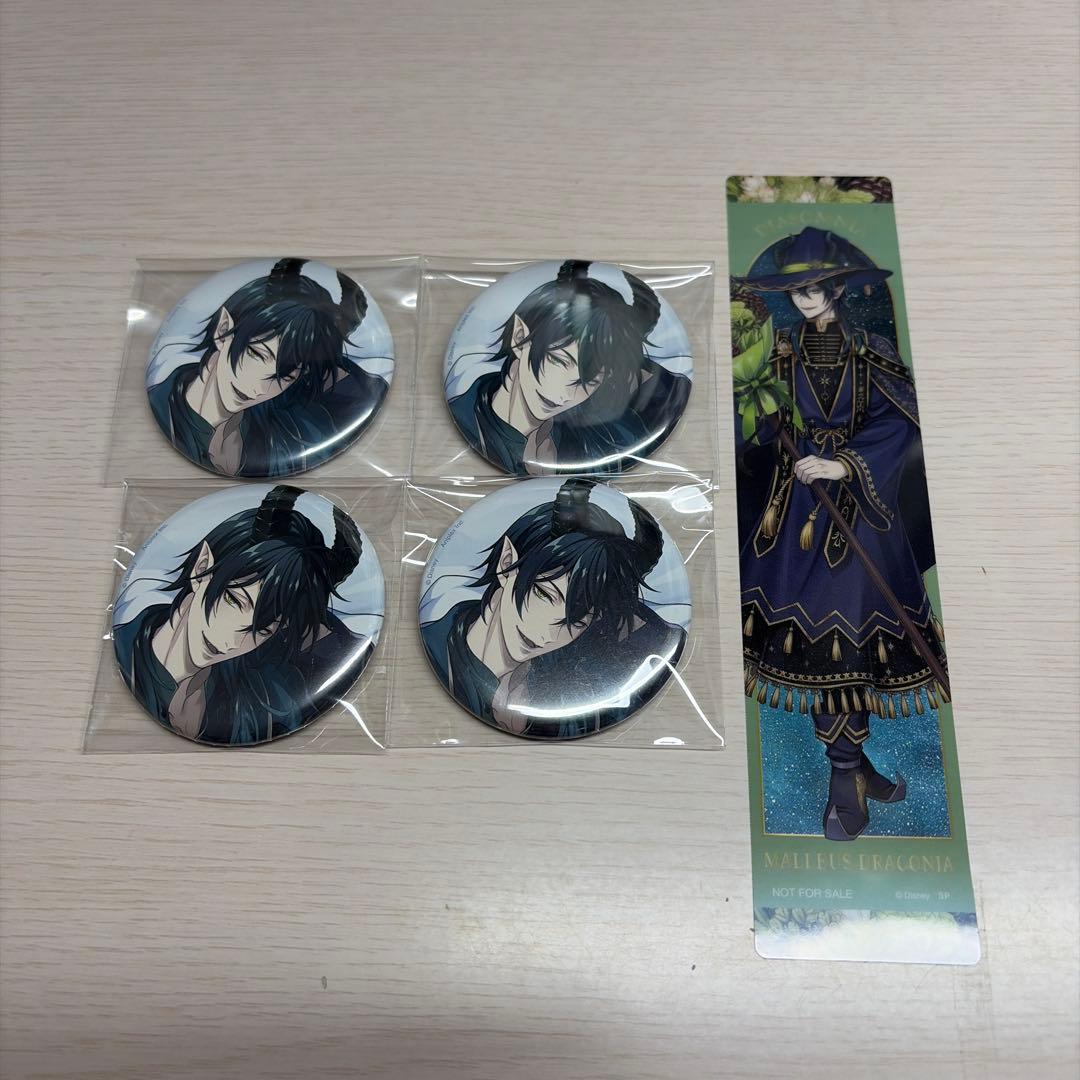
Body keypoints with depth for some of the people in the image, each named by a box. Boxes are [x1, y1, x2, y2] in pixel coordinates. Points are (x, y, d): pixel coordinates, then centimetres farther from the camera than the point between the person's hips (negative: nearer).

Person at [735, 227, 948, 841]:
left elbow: (899, 420, -9)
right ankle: (854, 767, 12)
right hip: (797, 502, 3)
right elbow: (772, 426, 9)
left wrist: (844, 465, -17)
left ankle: (847, 775, 6)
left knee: (846, 625, -7)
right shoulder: (787, 348, 8)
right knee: (808, 625, -1)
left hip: (857, 501, -3)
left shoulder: (870, 348, -1)